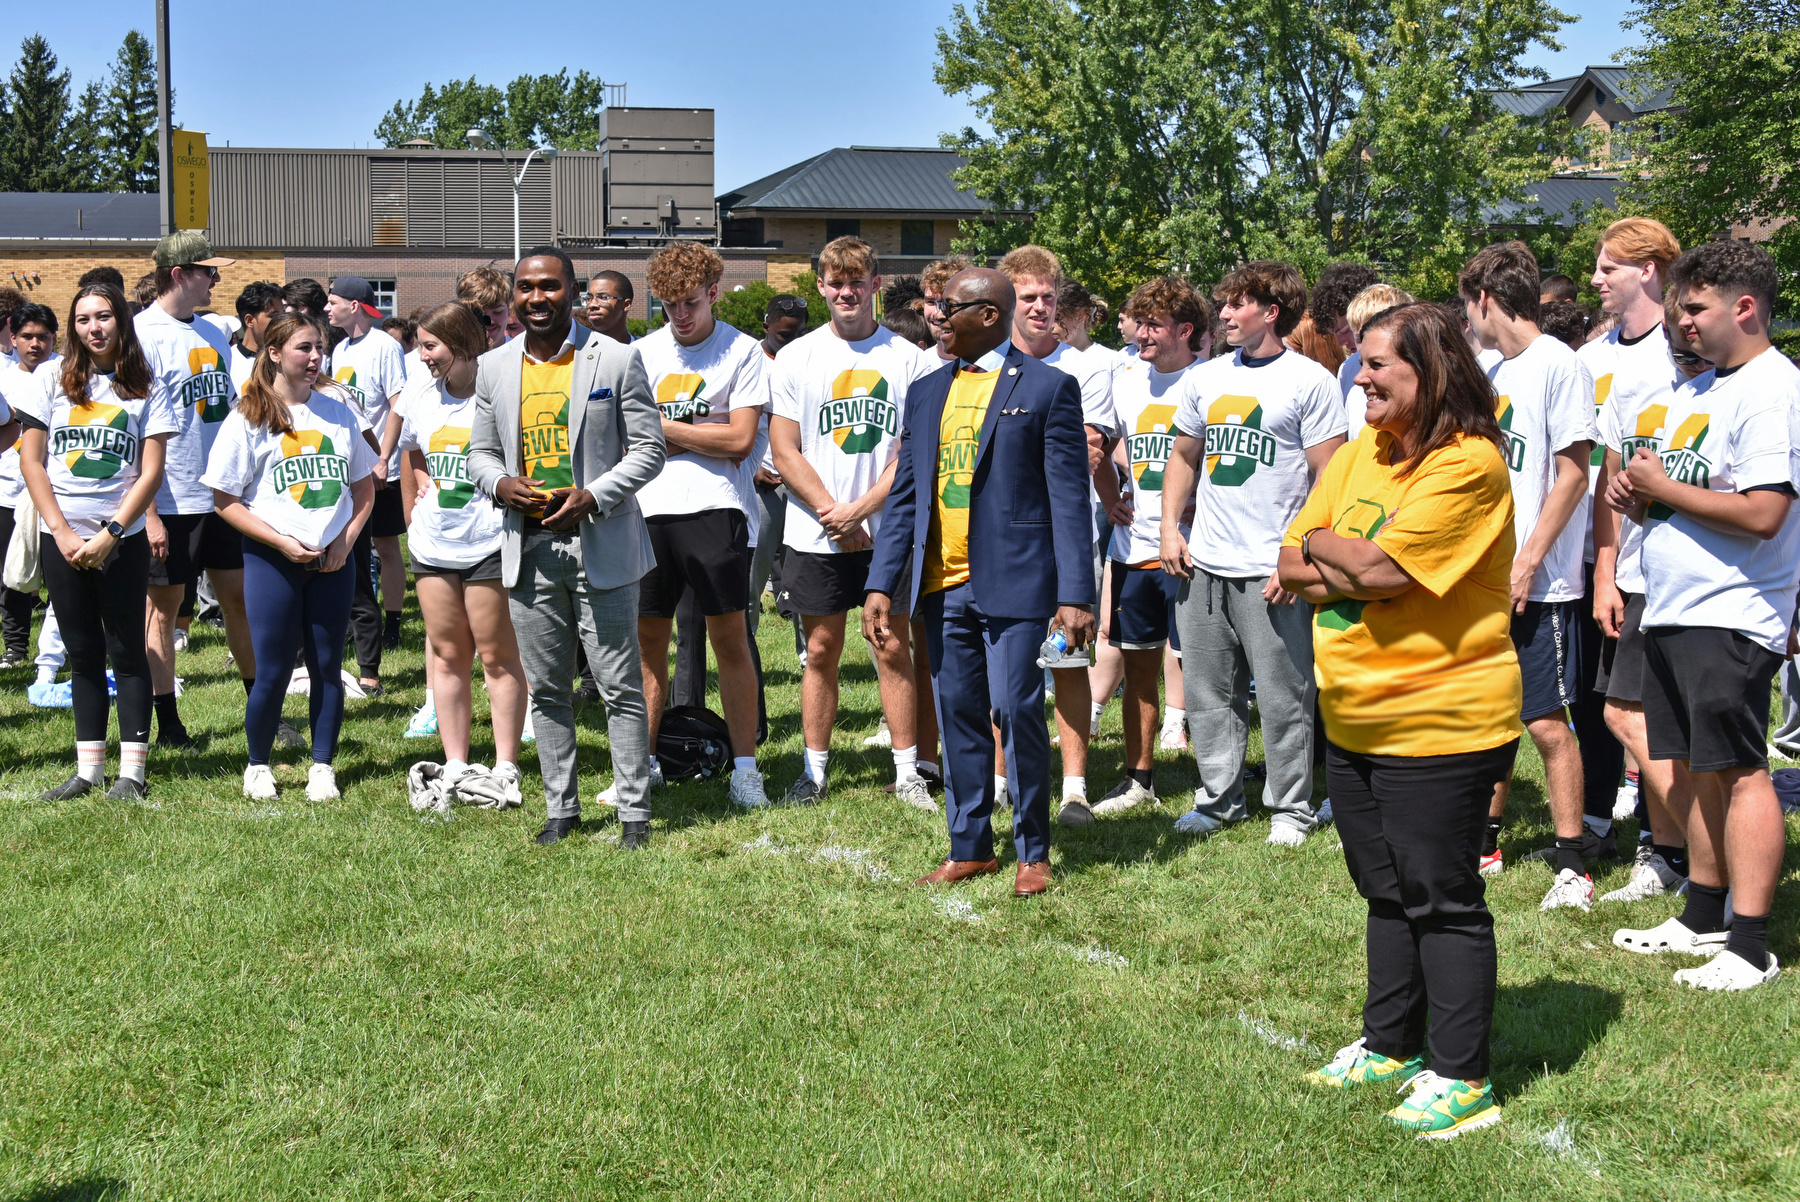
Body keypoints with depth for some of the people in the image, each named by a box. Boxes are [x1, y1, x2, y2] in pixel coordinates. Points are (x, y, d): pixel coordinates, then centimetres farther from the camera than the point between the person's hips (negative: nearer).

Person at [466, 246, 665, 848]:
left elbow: (649, 449, -2)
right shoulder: (494, 368, 10)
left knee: (620, 686, -1)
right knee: (546, 688, 10)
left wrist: (592, 497, -15)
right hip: (529, 548, 4)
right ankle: (561, 808, 21)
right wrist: (501, 485, -7)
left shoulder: (616, 360, -2)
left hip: (601, 544, -4)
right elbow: (480, 452, 16)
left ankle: (635, 810, 8)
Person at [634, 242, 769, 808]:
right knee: (647, 640, 6)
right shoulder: (642, 352, 13)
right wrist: (704, 432, -4)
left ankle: (745, 767, 6)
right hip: (648, 508, 3)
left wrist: (664, 427, -3)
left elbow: (740, 440, -6)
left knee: (730, 639, -1)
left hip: (714, 508, -3)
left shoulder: (742, 351, 2)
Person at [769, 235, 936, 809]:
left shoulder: (909, 359, 2)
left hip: (889, 530, -1)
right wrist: (833, 514, -9)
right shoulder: (796, 358, 4)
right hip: (816, 534, 1)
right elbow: (785, 450, 0)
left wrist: (859, 508, -12)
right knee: (822, 650, 6)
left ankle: (907, 772, 9)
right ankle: (815, 770, 15)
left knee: (893, 648, 2)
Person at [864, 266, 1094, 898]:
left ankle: (1033, 852, 9)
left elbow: (1069, 497, -6)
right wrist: (882, 584, 7)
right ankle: (970, 847, 21)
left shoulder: (1047, 387, -3)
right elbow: (904, 496, 15)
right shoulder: (926, 393, 14)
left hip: (1013, 584, -5)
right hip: (942, 585, 6)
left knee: (1017, 711, -5)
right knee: (958, 717, 10)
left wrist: (1075, 595, -12)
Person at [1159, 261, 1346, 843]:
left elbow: (1328, 477, -7)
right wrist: (1170, 528, 10)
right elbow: (1184, 456, 22)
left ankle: (1291, 809, 12)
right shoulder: (1208, 377, 12)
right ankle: (1219, 799, 24)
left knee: (1283, 697, 0)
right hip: (1204, 564, 6)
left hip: (1273, 571, -6)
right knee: (1209, 692, 11)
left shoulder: (1310, 381, -4)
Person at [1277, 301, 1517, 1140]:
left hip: (1437, 724, -8)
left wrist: (1320, 547, -6)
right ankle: (1390, 1048, 32)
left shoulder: (1468, 465, -17)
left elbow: (1382, 571, -24)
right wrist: (1352, 568, -14)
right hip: (1353, 720, 8)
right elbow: (1287, 569, 5)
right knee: (1387, 894, 19)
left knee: (1442, 901, 0)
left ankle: (1460, 1078, 11)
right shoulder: (1356, 457, 9)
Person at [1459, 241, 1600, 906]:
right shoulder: (1493, 371, 14)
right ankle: (1484, 842, 24)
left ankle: (1571, 864, 3)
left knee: (1547, 722, -4)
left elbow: (1572, 474, -14)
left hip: (1538, 584, -8)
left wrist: (1528, 561, -17)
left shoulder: (1559, 364, -11)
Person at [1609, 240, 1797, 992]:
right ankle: (1703, 920, 24)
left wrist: (1664, 488, -13)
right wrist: (1634, 496, 2)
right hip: (1672, 611, 9)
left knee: (1739, 771, -7)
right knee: (1697, 770, 14)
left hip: (1731, 616, -9)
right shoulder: (1697, 389, 17)